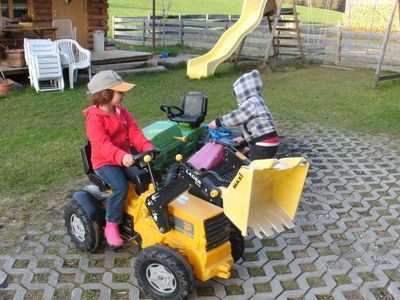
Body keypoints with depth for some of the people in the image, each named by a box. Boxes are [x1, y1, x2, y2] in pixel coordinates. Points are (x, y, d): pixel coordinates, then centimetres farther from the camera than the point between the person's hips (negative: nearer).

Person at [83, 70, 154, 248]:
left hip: (125, 158, 6)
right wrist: (121, 156, -48)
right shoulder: (95, 119, -16)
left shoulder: (122, 112, 8)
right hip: (105, 162, -6)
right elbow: (103, 144, -30)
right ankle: (111, 225, -10)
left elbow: (135, 133, -1)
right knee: (120, 187, -30)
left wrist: (148, 148, -20)